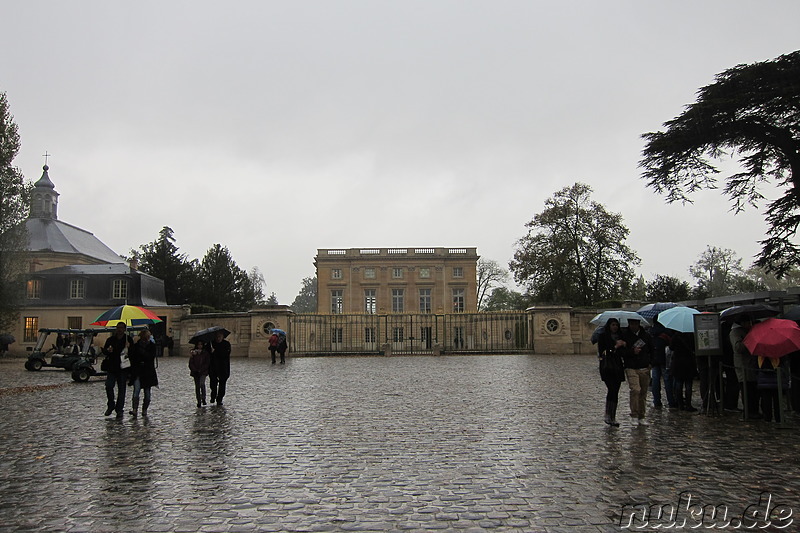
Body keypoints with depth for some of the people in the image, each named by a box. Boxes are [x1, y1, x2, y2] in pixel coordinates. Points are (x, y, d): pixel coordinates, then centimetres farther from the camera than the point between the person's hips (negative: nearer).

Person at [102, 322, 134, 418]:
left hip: (123, 368, -2)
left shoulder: (128, 340, 2)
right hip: (111, 367, 2)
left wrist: (128, 348, -21)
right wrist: (108, 351, -12)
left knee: (121, 389, 2)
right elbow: (104, 351, 10)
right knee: (109, 386, -8)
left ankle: (119, 409, 10)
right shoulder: (110, 339, 9)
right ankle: (111, 405, 14)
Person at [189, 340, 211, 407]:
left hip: (203, 372, -2)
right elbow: (191, 363, 4)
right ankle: (199, 401, 9)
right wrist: (195, 369, -10)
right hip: (195, 372, 2)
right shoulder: (193, 353, 7)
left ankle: (203, 398, -8)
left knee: (202, 383, -22)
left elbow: (207, 363, 0)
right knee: (197, 386, 3)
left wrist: (201, 369, -10)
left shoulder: (206, 353, 4)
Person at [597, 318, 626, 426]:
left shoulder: (620, 337, 15)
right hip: (607, 367, -5)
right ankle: (608, 416, -11)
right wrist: (615, 347, -12)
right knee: (612, 389, -17)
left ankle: (613, 418, 8)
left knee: (615, 392, 3)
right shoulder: (603, 337, 0)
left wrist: (624, 345, -6)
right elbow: (602, 351, -10)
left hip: (618, 368, 5)